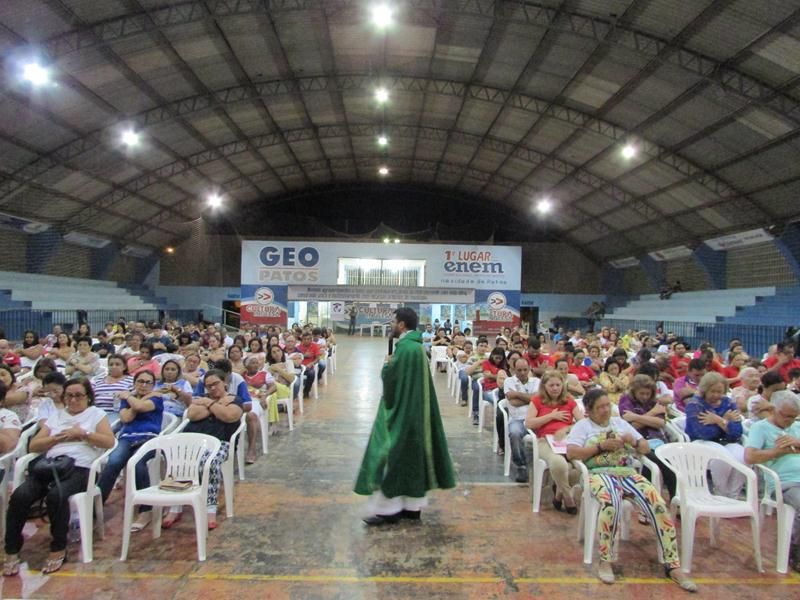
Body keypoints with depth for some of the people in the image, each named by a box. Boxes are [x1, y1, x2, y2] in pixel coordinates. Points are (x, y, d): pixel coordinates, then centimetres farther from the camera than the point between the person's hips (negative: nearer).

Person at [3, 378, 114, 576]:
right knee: (19, 496, -25)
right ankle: (12, 551, -12)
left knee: (56, 495, -35)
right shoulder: (56, 416, 26)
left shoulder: (96, 414, 14)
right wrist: (58, 437, 2)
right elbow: (34, 445, 18)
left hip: (79, 468, -4)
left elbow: (109, 442, 0)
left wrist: (82, 433, -7)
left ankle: (59, 549, -17)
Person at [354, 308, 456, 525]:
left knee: (393, 457, -1)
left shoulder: (404, 347, -20)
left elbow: (390, 379, -20)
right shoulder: (417, 346, 10)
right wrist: (392, 365, 8)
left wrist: (386, 364, -2)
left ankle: (387, 509, 6)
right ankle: (413, 506, 21)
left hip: (400, 411, -10)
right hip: (415, 410, 10)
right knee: (413, 456, 14)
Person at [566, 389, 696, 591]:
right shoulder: (583, 425, 8)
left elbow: (646, 448, 22)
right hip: (600, 474, -4)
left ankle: (673, 566, -13)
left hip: (628, 473, 5)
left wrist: (634, 441, -1)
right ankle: (605, 561, -20)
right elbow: (571, 453, -6)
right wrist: (601, 446, -10)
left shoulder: (620, 422, 22)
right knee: (612, 502, -38)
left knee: (658, 504, -22)